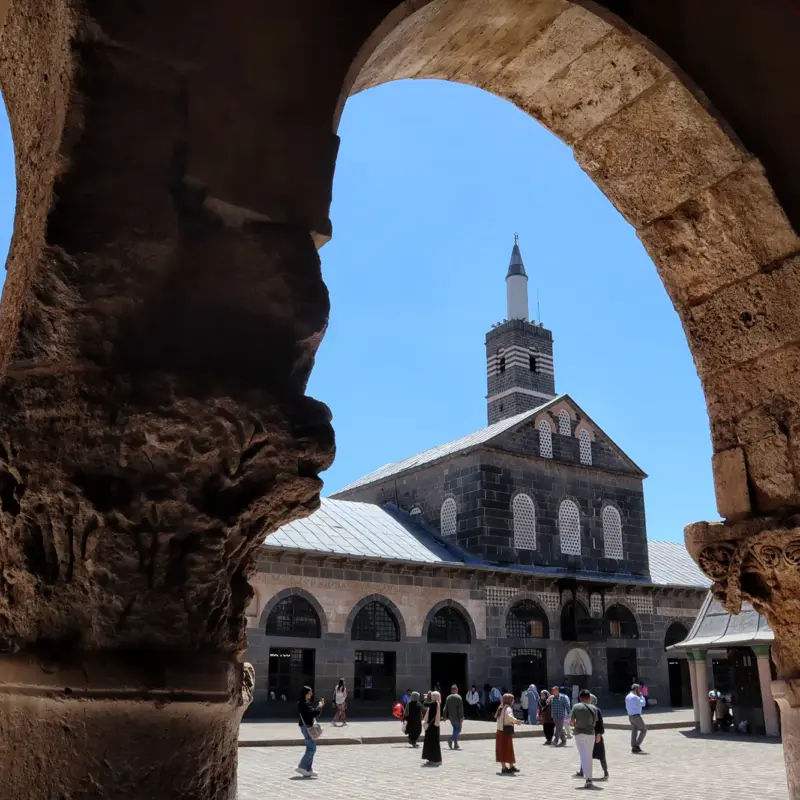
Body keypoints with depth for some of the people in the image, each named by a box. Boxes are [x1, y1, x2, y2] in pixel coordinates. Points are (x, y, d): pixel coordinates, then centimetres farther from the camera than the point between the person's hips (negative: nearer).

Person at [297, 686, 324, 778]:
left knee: (310, 748, 12)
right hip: (306, 726, -10)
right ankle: (302, 767, -2)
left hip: (309, 727, 10)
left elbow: (314, 713, 17)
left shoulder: (307, 703, 14)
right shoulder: (303, 704, -18)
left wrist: (319, 706, 4)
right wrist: (319, 707, -9)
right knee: (312, 748, -8)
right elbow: (313, 713, -24)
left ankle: (308, 770, 16)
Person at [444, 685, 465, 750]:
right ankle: (451, 739, -18)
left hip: (451, 717, 6)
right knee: (458, 729, 1)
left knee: (455, 729, 15)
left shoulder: (448, 697, 7)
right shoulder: (458, 697, -11)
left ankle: (456, 744, 13)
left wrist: (445, 716, 17)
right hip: (457, 717, -6)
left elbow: (445, 708, 11)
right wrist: (461, 717, -14)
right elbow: (460, 708, -15)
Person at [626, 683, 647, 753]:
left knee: (634, 731, 11)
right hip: (636, 716, -8)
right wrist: (641, 696, -3)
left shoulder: (627, 697, 10)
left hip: (630, 716, 9)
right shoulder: (635, 697, -19)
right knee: (643, 730, 3)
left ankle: (633, 747, 9)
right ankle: (637, 744, -2)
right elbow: (642, 704, -12)